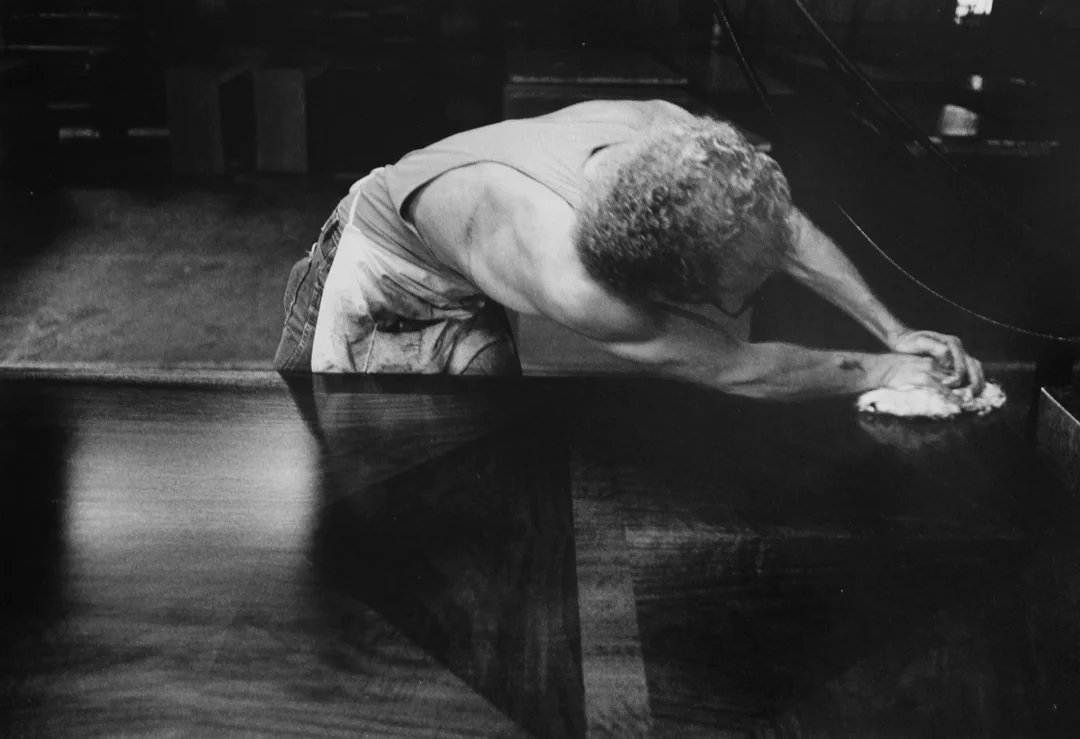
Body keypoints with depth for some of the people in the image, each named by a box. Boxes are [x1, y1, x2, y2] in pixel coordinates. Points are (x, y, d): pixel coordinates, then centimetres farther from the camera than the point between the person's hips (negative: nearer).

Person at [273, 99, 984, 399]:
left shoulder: (666, 129, -30)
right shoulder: (571, 284, -48)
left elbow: (792, 231, -11)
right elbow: (735, 369, -34)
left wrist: (896, 330, -9)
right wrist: (879, 372, -21)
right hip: (386, 258, -6)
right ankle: (317, 286, 24)